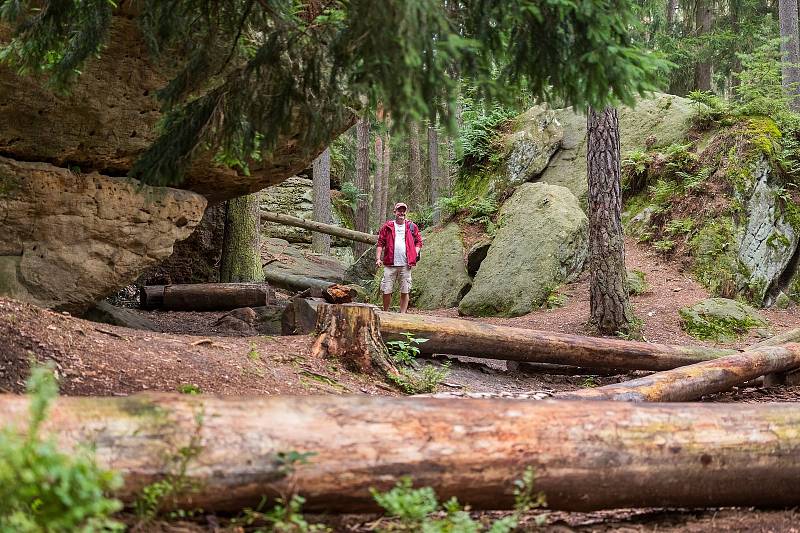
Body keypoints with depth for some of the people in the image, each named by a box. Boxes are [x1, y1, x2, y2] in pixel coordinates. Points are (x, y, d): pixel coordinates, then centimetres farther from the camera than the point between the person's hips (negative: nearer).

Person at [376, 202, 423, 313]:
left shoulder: (412, 227, 11)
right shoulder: (387, 227, 9)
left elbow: (418, 242, 13)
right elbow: (380, 243, 8)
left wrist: (415, 256, -1)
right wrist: (378, 258, -3)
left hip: (406, 265, 1)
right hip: (390, 264, -1)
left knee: (405, 291, 1)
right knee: (386, 290, -2)